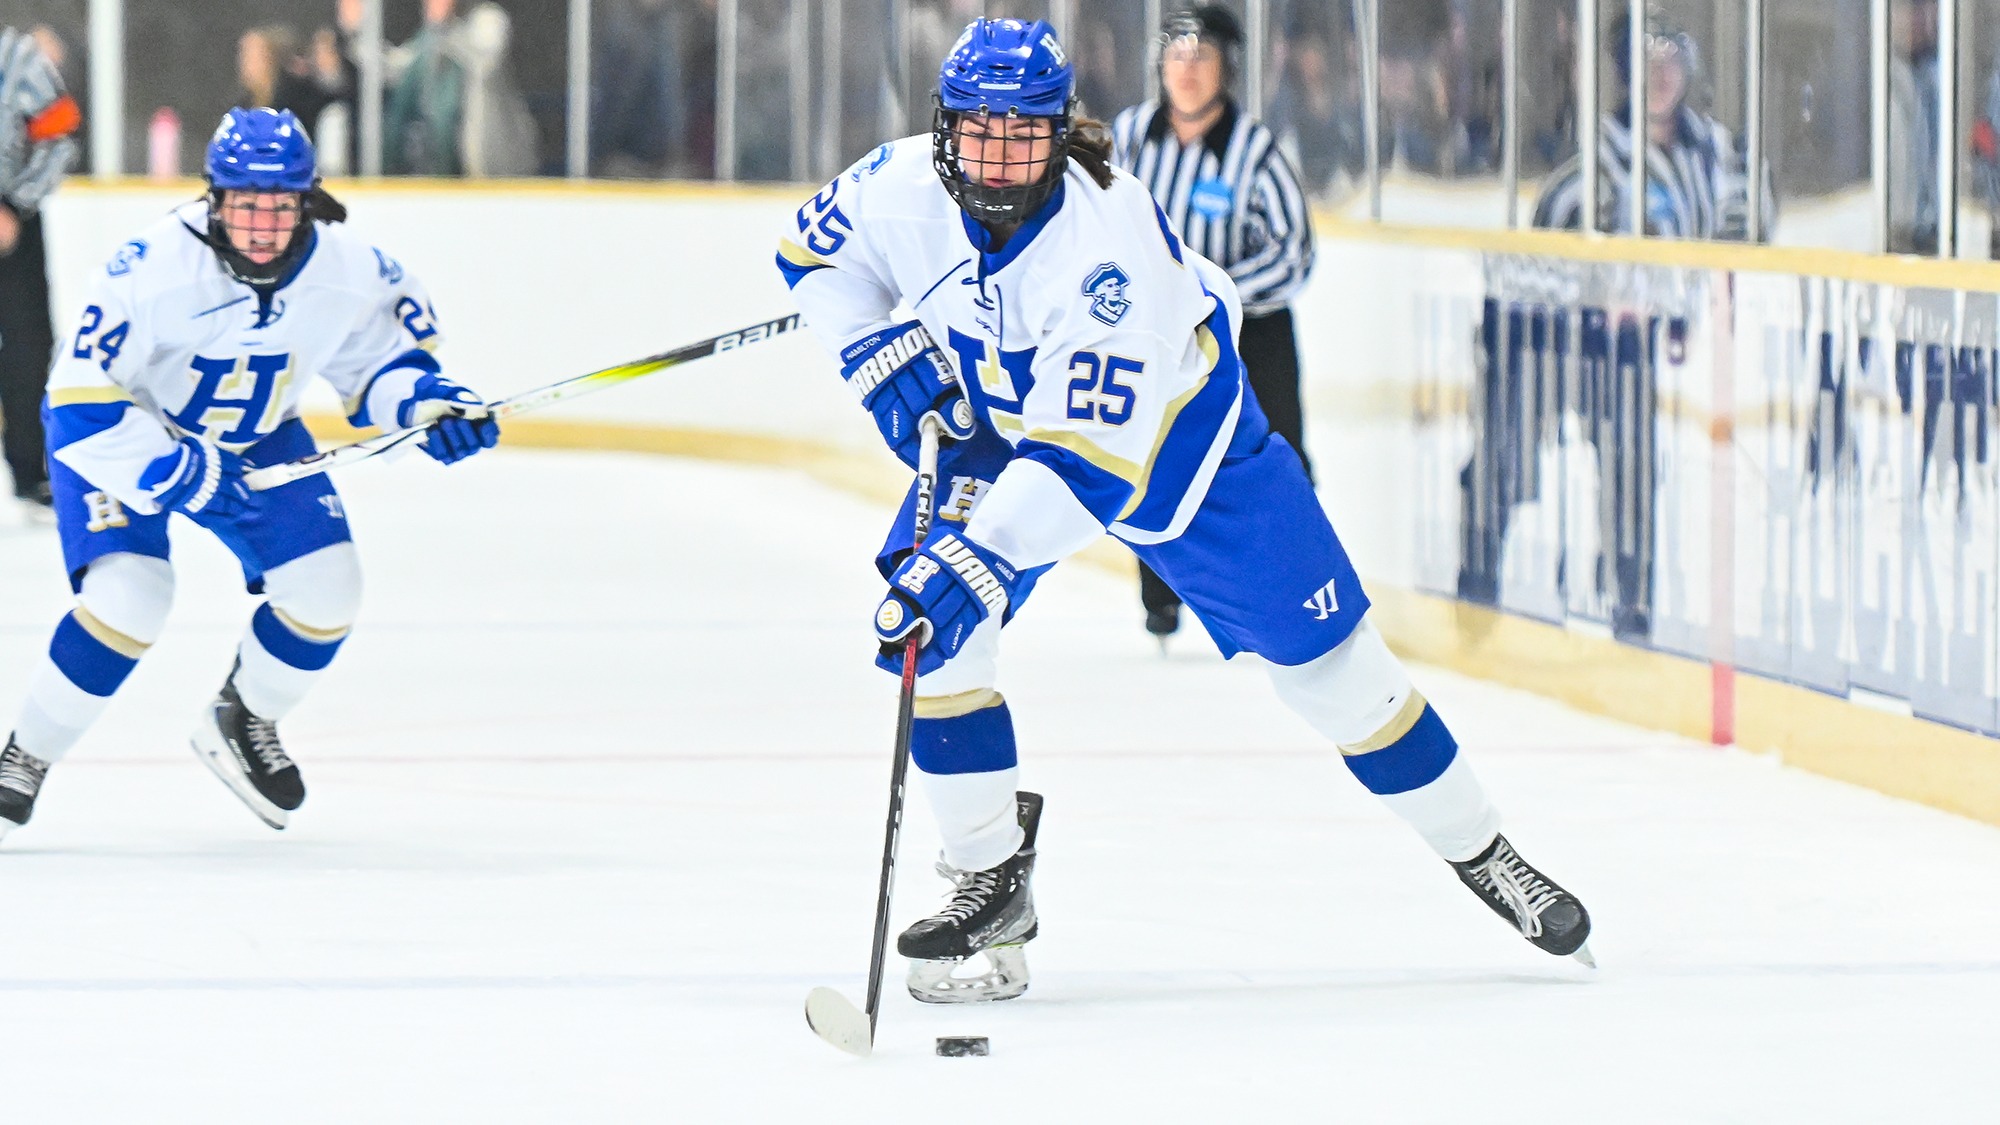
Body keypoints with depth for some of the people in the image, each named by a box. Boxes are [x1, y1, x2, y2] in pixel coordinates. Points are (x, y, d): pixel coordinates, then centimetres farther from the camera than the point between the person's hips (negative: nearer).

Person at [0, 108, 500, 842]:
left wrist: (430, 402, -20)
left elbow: (384, 359, 0)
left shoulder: (350, 273, -20)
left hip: (253, 438, 5)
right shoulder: (152, 272, -35)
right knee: (130, 590, -25)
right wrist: (177, 474, -36)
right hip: (123, 435, -5)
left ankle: (243, 723, 22)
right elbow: (81, 405, -32)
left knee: (326, 586, -7)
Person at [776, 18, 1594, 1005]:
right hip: (992, 428, 4)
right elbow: (813, 253, -1)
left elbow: (1094, 457, -43)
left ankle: (1478, 850, 19)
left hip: (1171, 429, -4)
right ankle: (991, 879, -4)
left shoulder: (1112, 240, -39)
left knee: (1321, 648, 1)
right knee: (926, 629, -19)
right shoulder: (902, 189, -25)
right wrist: (879, 355, -17)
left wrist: (983, 557, -53)